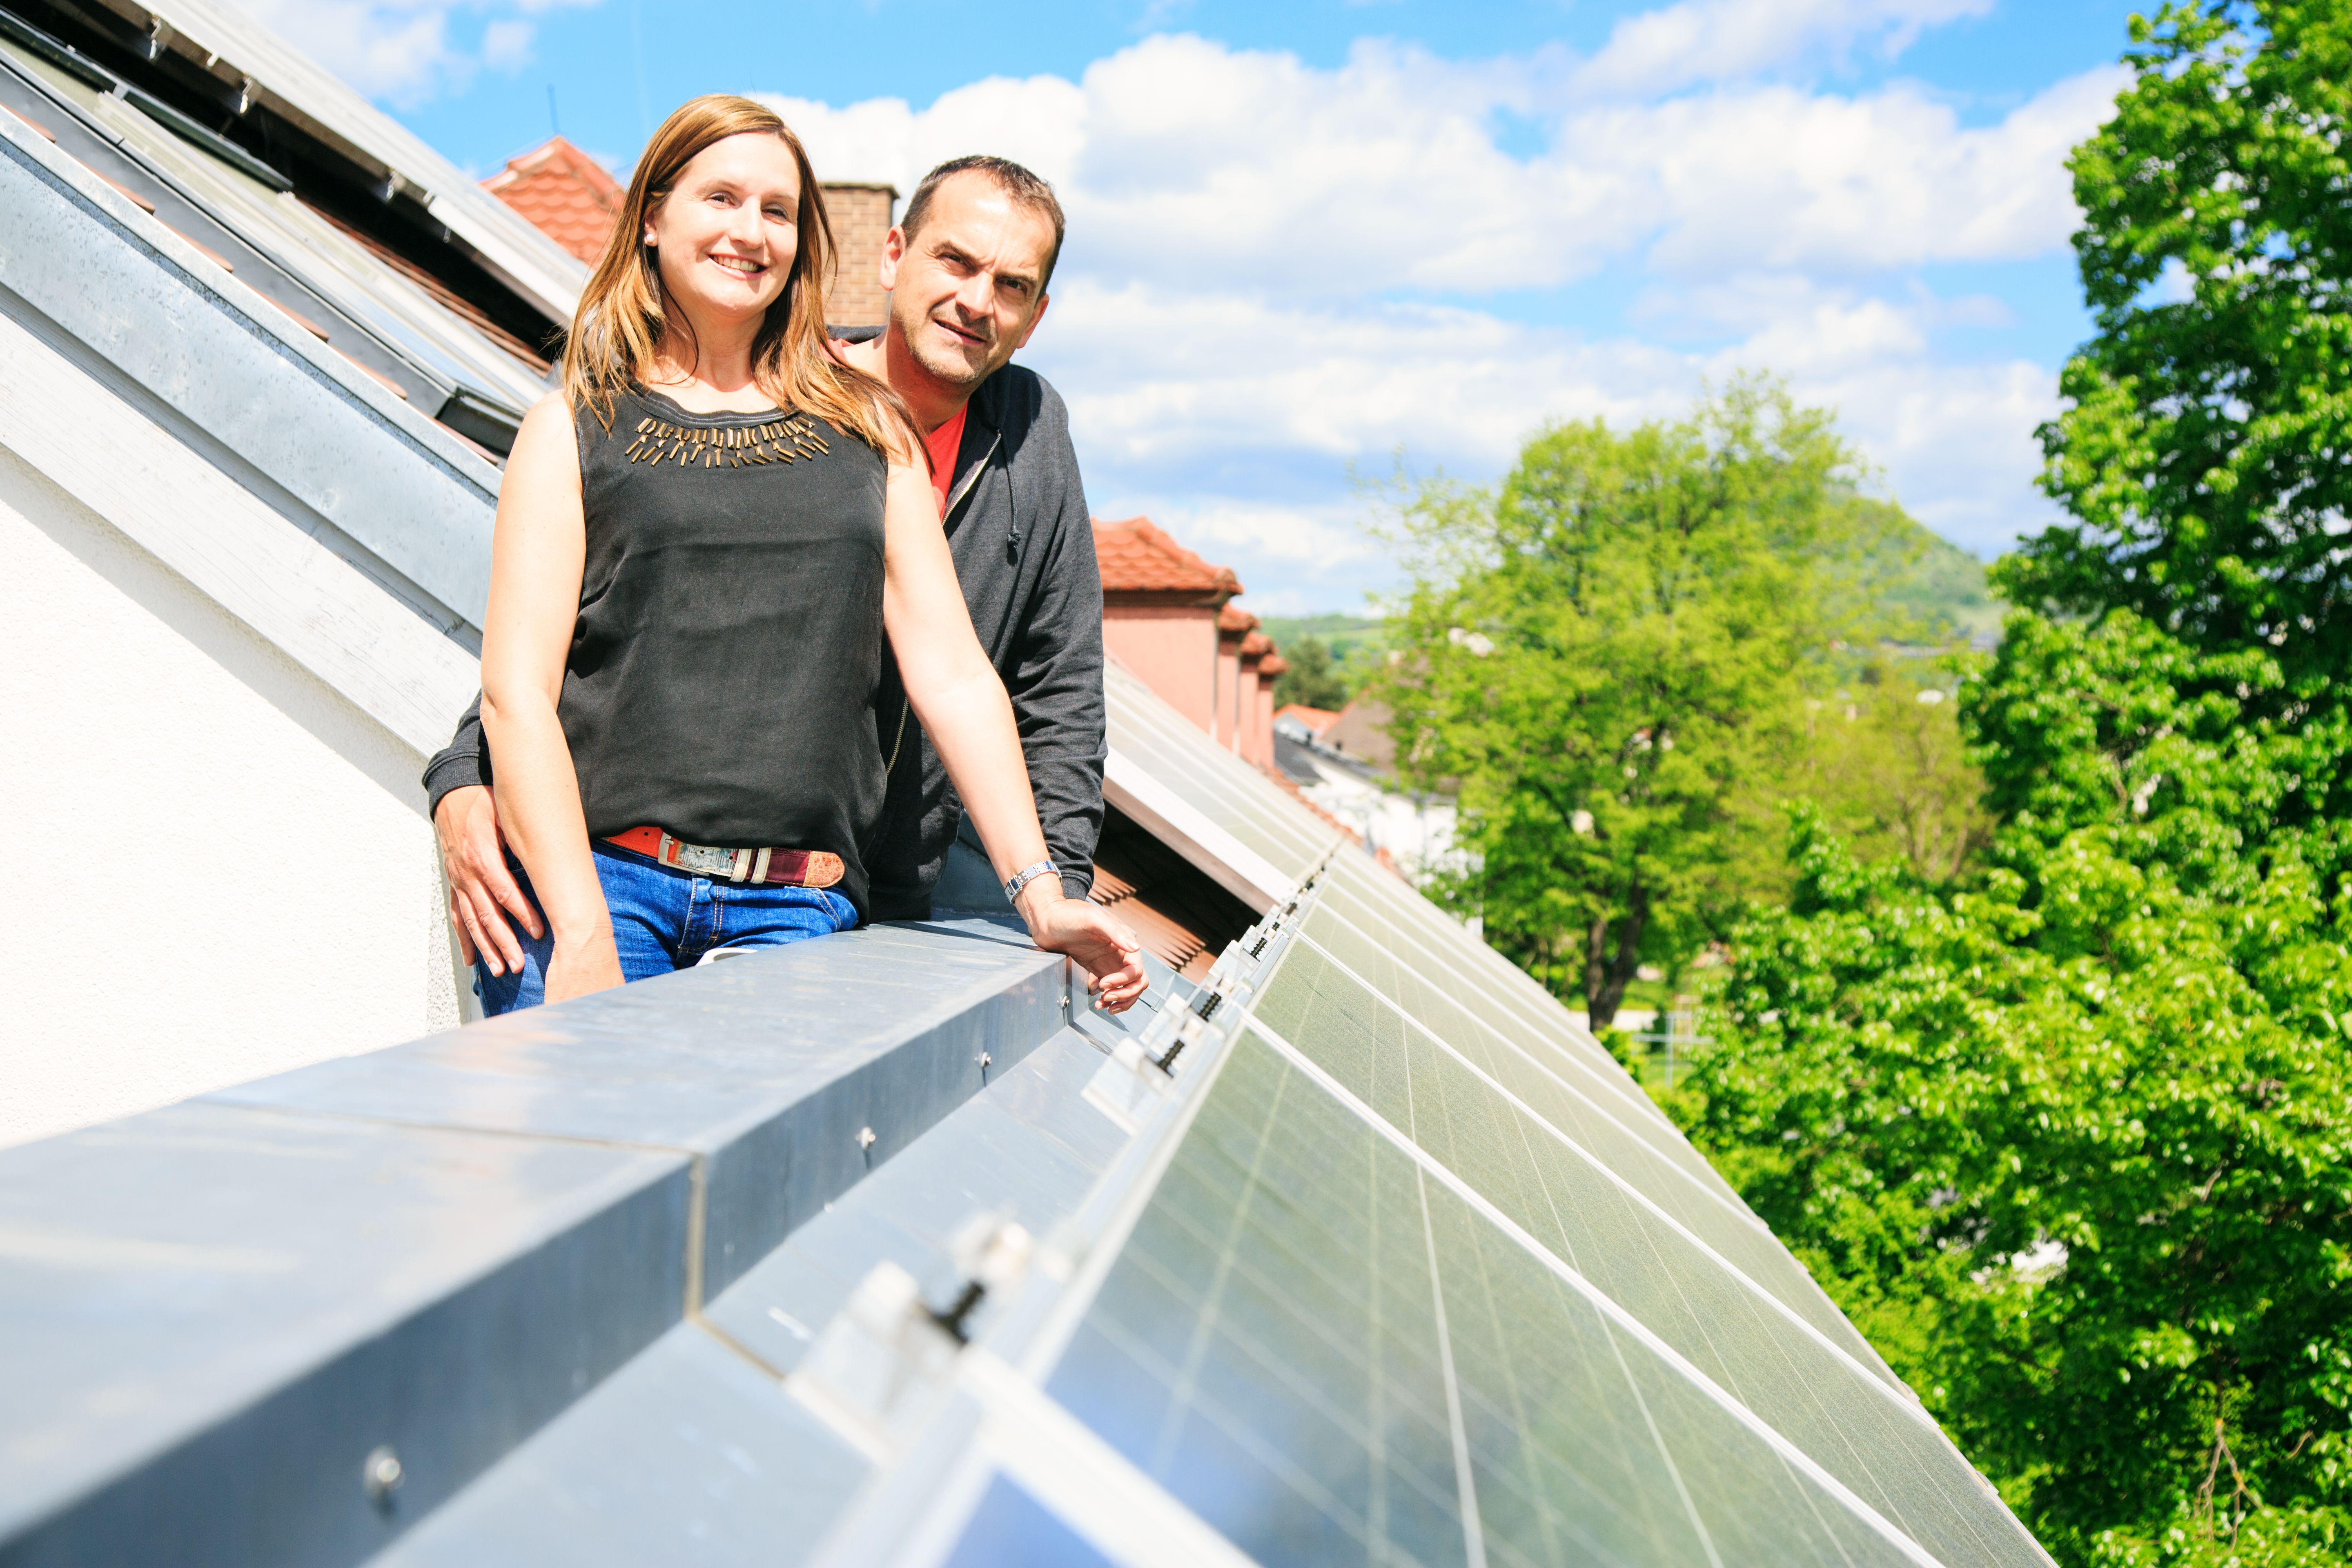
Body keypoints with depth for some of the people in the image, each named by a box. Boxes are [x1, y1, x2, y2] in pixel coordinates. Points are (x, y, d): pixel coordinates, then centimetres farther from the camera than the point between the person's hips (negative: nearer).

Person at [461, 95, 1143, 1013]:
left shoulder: (868, 429, 17)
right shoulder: (574, 430, 10)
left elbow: (952, 674, 12)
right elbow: (518, 690, 0)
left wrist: (1039, 894, 4)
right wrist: (582, 930, -12)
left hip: (796, 907, 2)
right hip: (598, 873, -1)